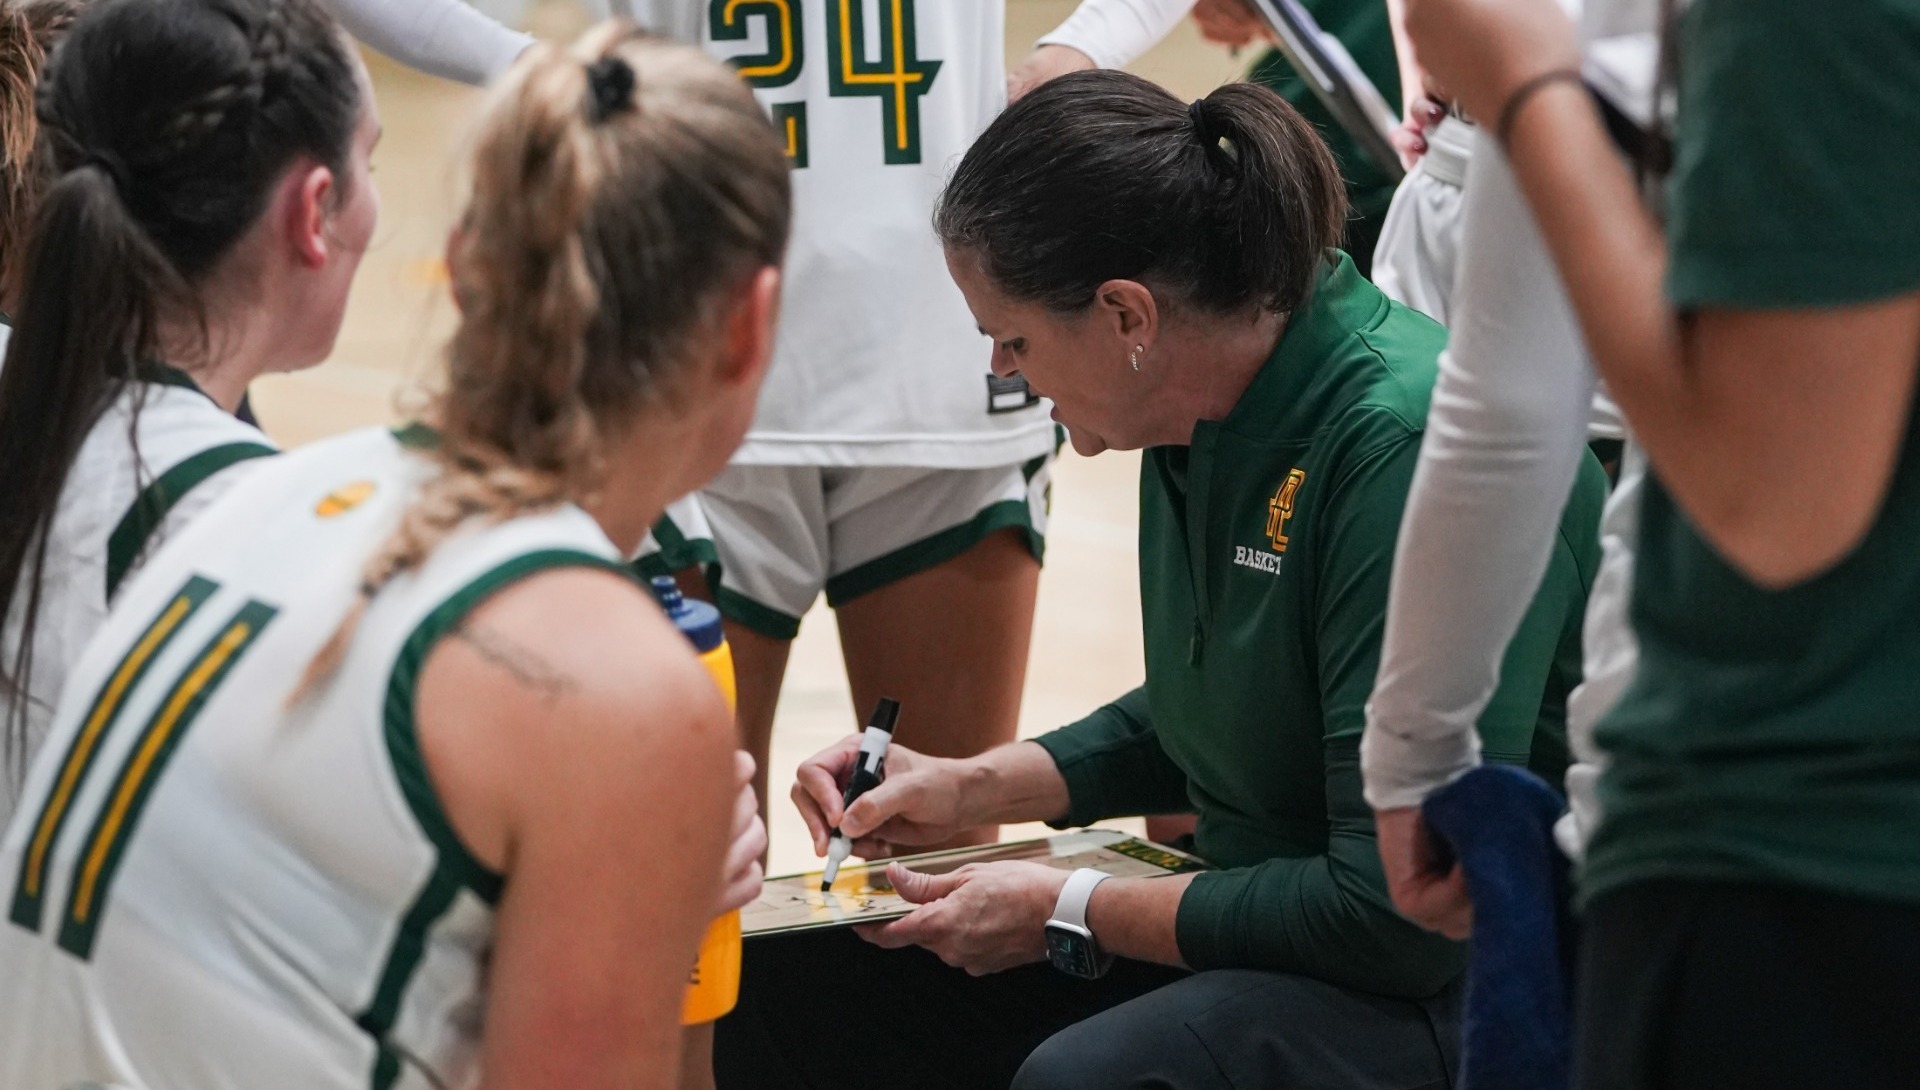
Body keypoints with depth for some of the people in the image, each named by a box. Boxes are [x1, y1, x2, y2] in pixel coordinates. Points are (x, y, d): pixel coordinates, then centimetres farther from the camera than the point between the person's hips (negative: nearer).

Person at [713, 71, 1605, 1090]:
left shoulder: (1410, 450, -24)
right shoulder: (1202, 425, 4)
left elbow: (1402, 914, -25)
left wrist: (1068, 907, -16)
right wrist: (970, 787, 11)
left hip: (1448, 984, -9)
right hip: (1264, 923, 9)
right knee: (786, 976, 3)